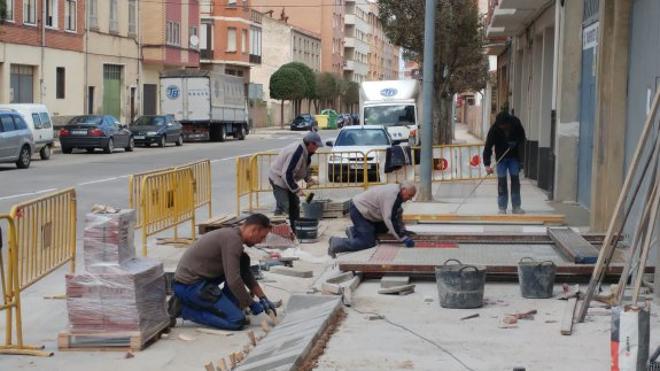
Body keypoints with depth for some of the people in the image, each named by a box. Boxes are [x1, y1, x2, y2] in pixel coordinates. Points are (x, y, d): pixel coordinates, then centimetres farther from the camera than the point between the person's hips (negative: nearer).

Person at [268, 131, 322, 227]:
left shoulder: (306, 151, -1)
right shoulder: (297, 152, -33)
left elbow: (304, 168, 17)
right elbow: (286, 174, -34)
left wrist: (309, 179, -1)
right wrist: (297, 190, -29)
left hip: (289, 180, 10)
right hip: (279, 179, -10)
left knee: (295, 204, 14)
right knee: (283, 206, -14)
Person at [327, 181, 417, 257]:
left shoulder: (396, 191, 3)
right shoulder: (391, 196, -28)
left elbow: (398, 215, 14)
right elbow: (389, 219, -32)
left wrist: (404, 231, 6)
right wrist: (403, 238, -31)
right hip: (357, 210, -10)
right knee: (368, 243, -12)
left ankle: (354, 231, 20)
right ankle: (336, 243, -3)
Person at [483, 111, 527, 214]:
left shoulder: (516, 124, -17)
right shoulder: (494, 129, -23)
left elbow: (522, 137, 2)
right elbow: (488, 147, -25)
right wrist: (487, 164, -33)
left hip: (514, 156, 2)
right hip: (501, 158, -2)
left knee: (515, 179, 0)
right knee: (501, 180, -4)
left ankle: (516, 206, 6)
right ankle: (502, 208, 1)